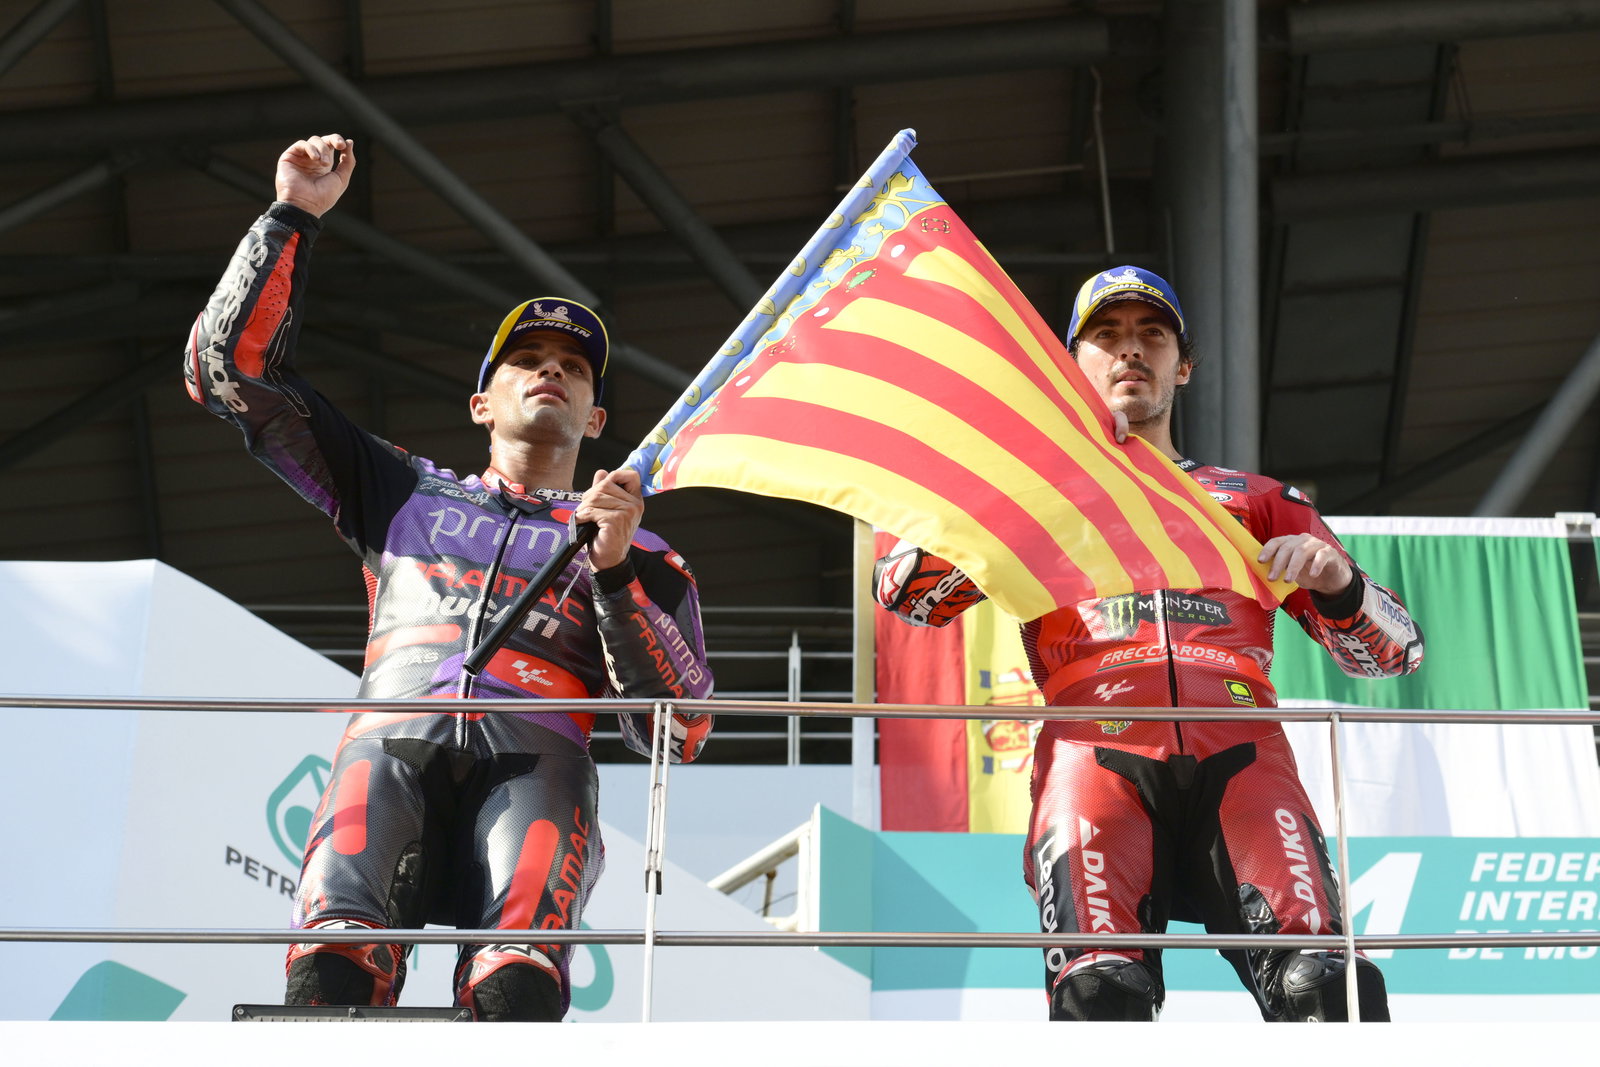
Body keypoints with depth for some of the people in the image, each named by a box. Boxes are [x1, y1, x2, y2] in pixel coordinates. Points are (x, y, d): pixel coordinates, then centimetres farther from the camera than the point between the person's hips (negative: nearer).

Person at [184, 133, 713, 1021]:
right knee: (336, 955, -33)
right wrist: (292, 216, 29)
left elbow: (678, 733, 14)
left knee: (518, 975, -36)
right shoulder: (404, 497, 34)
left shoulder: (643, 558, 29)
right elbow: (233, 371, 34)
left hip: (536, 754, -1)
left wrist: (615, 569, 2)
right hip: (392, 738, 1)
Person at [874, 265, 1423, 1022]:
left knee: (1323, 986, -28)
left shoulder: (1253, 501, 33)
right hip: (1096, 745, -1)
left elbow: (1396, 648, 26)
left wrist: (1337, 584, 4)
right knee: (1101, 989, -30)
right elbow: (904, 589, 13)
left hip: (1239, 752, 1)